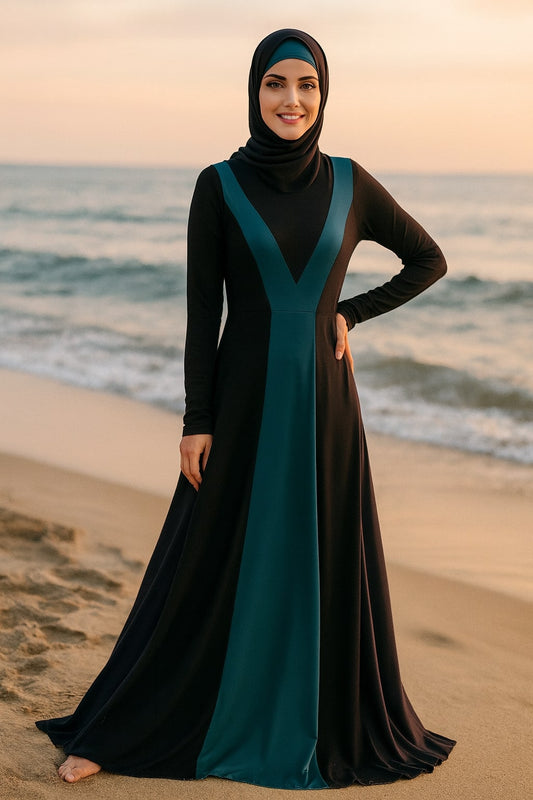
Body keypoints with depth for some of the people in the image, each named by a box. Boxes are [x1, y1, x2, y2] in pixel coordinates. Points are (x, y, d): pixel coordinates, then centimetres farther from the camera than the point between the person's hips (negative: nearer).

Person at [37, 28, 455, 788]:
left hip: (322, 403, 2)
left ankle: (335, 726, 30)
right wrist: (196, 421, -7)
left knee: (328, 567, 9)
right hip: (243, 400, -1)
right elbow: (202, 311, -3)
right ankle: (112, 731, 21)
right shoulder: (218, 185, -2)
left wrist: (352, 314, 3)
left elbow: (430, 259, 13)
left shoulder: (350, 183, 3)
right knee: (209, 568, 5)